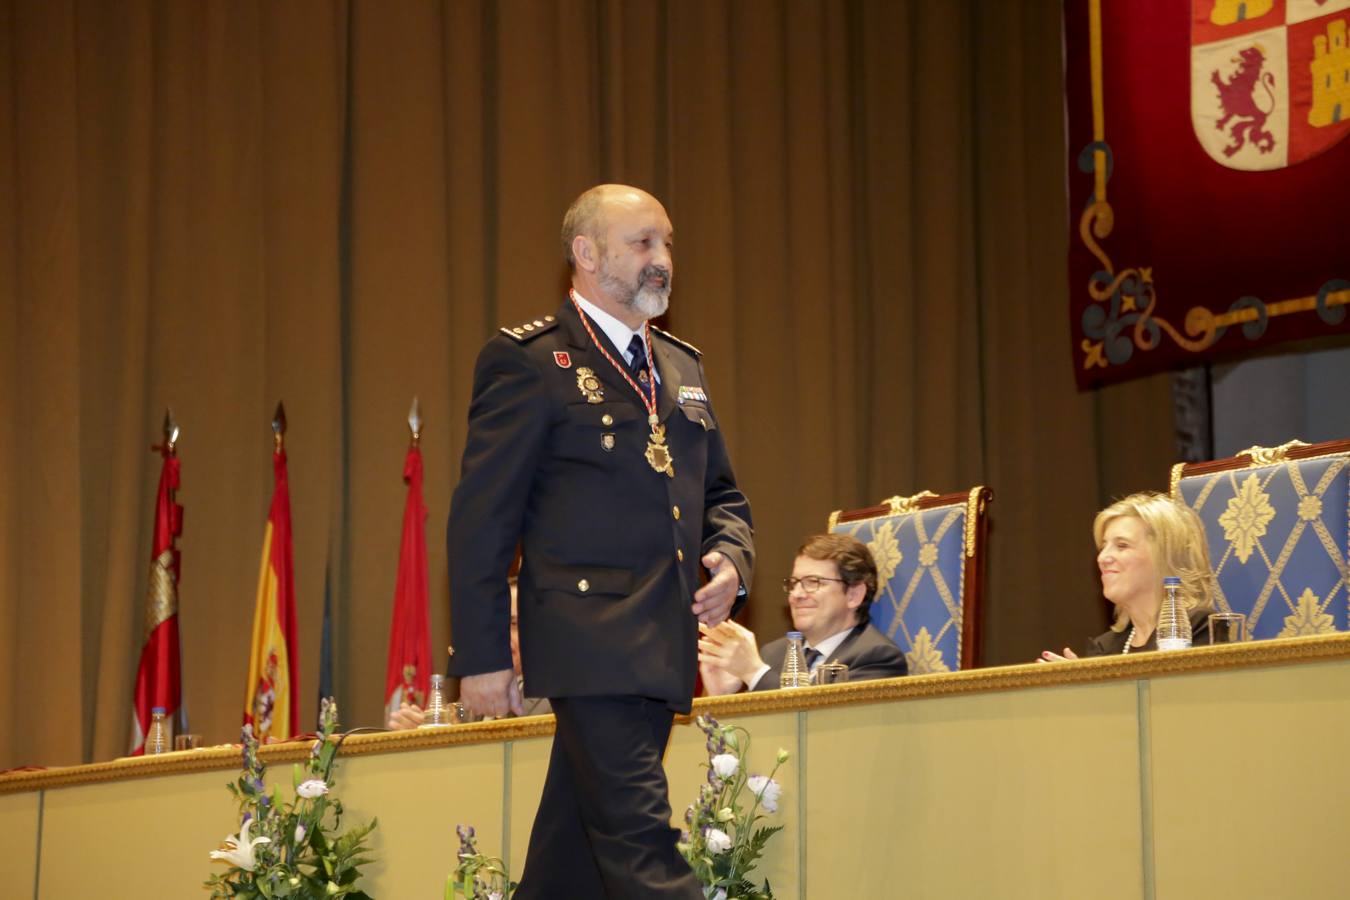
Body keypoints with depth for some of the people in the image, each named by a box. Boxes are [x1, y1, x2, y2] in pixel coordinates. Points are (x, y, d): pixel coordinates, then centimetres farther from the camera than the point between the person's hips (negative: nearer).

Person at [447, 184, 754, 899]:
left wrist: (731, 558, 5)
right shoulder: (528, 362, -4)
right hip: (590, 641, -7)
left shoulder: (681, 367, 20)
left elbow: (719, 491, 28)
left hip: (662, 647, 7)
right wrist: (480, 658, -11)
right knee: (639, 841, -14)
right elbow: (480, 521, -6)